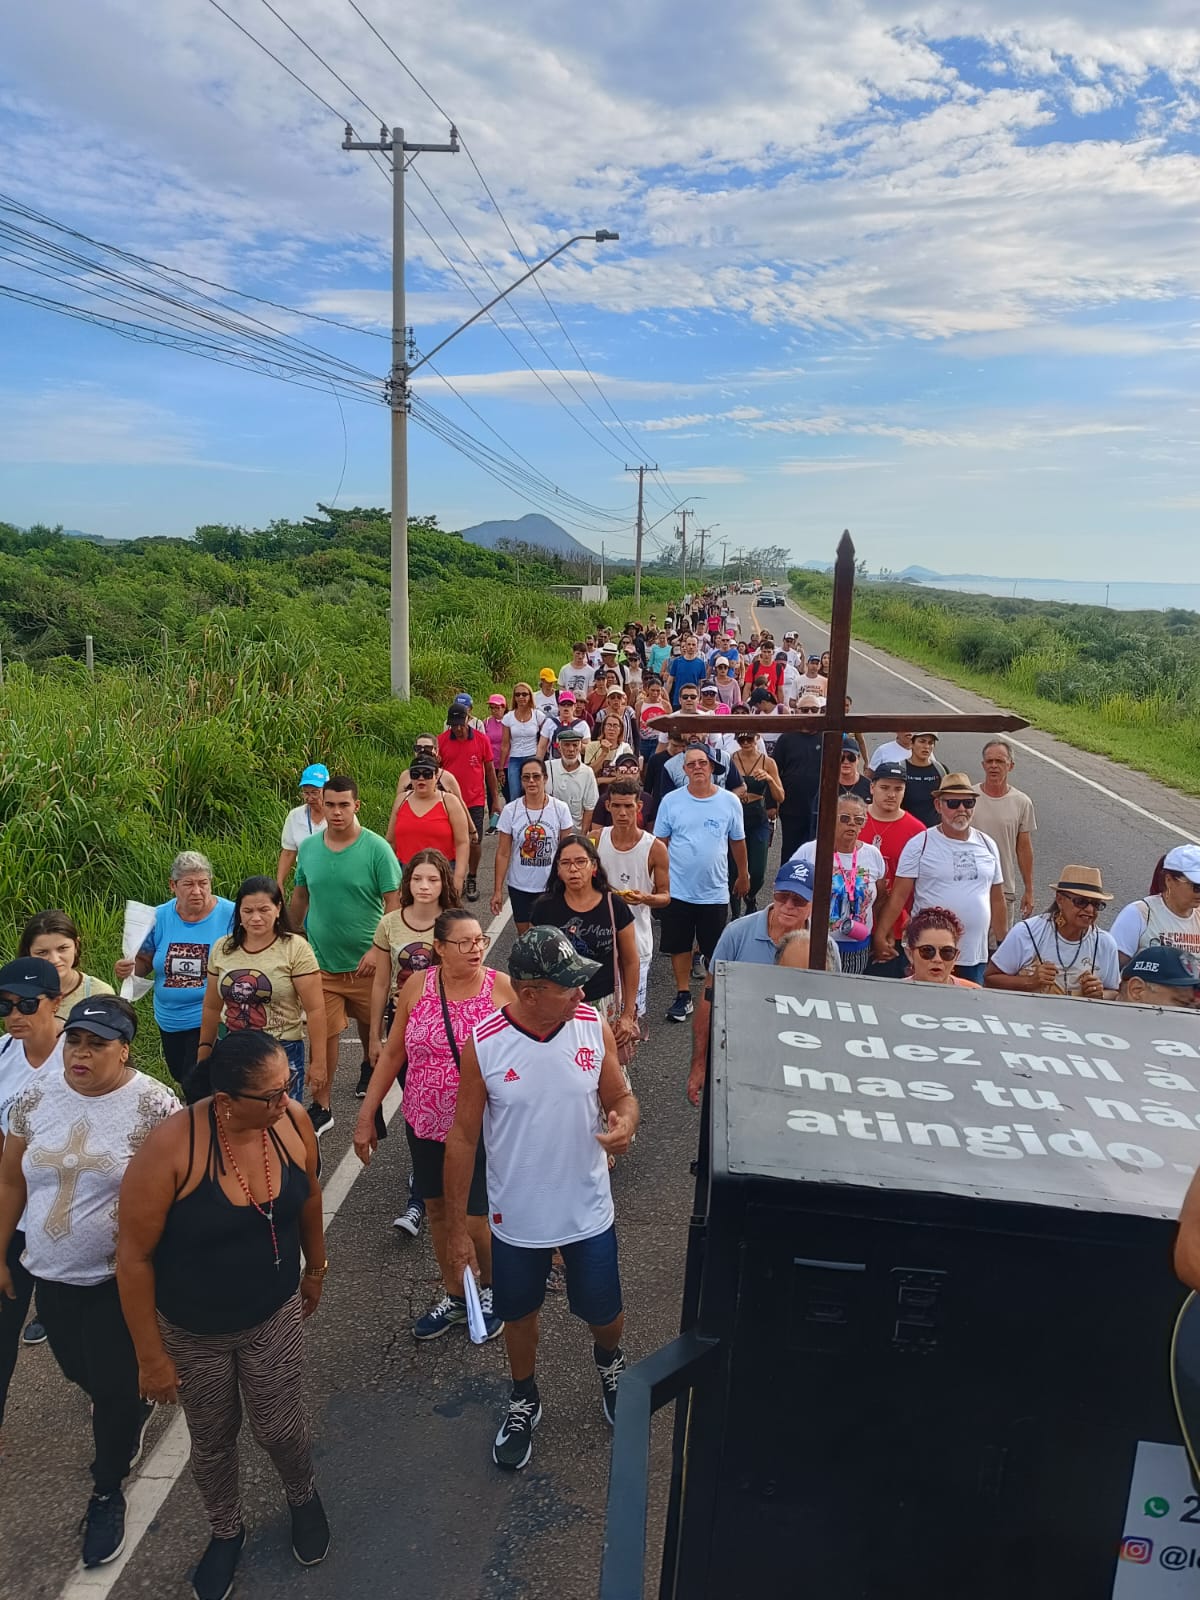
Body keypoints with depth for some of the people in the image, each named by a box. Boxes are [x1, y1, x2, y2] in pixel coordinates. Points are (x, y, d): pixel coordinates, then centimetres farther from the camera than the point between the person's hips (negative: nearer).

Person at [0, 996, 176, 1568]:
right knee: (80, 1371, 22)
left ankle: (107, 1490, 33)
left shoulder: (155, 1106, -20)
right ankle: (132, 1410, 55)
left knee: (116, 1385, 6)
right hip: (51, 1274, 5)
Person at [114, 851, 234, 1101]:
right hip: (169, 1021, 6)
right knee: (180, 1077, 25)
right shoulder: (159, 917, -3)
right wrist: (127, 969, -13)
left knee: (196, 1087, -6)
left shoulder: (230, 916, -15)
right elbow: (144, 961, 9)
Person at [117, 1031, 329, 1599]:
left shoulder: (292, 1120, -21)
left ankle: (303, 1498, 50)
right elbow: (134, 1256, -20)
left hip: (275, 1316, 2)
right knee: (212, 1441, 20)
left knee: (280, 1428, 15)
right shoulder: (171, 1147, -32)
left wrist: (315, 1268, 14)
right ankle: (226, 1531, 51)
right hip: (193, 1331, -2)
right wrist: (151, 1356, -12)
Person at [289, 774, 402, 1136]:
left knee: (370, 1023, 20)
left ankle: (370, 1065, 50)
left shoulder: (377, 849, -13)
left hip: (365, 961, -1)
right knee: (324, 1033, 3)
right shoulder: (308, 848, -1)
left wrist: (378, 948, -21)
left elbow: (394, 902, -13)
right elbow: (299, 897, 11)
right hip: (320, 960, 2)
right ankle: (321, 1107, 16)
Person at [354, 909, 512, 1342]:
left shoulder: (502, 988, -12)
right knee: (438, 1210, 16)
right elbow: (392, 1053, 3)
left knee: (474, 1221, -1)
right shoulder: (418, 987, -5)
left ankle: (490, 1290, 31)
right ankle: (453, 1297, 40)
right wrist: (366, 1116, 3)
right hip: (426, 1123, 3)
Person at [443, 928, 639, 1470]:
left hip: (588, 1212, 1)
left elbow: (621, 1097, -1)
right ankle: (523, 1401, 52)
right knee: (519, 1313, 21)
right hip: (517, 1218, -1)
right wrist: (457, 1227, -6)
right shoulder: (483, 1044, -21)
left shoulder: (594, 1027, -15)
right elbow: (463, 1137, -11)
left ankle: (609, 1361, 55)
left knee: (603, 1311, 18)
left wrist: (625, 1124, -26)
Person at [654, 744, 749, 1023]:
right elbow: (660, 842, 2)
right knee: (679, 945, 10)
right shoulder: (671, 801, -4)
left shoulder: (730, 802, -3)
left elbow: (737, 842, 8)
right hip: (677, 889, 0)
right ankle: (683, 996, 24)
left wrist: (743, 875, 16)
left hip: (715, 891, 0)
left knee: (715, 950, 10)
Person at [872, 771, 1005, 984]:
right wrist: (880, 936, -17)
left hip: (975, 959, 4)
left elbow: (997, 901, 16)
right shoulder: (920, 844, -3)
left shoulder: (987, 845, 11)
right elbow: (898, 897, -8)